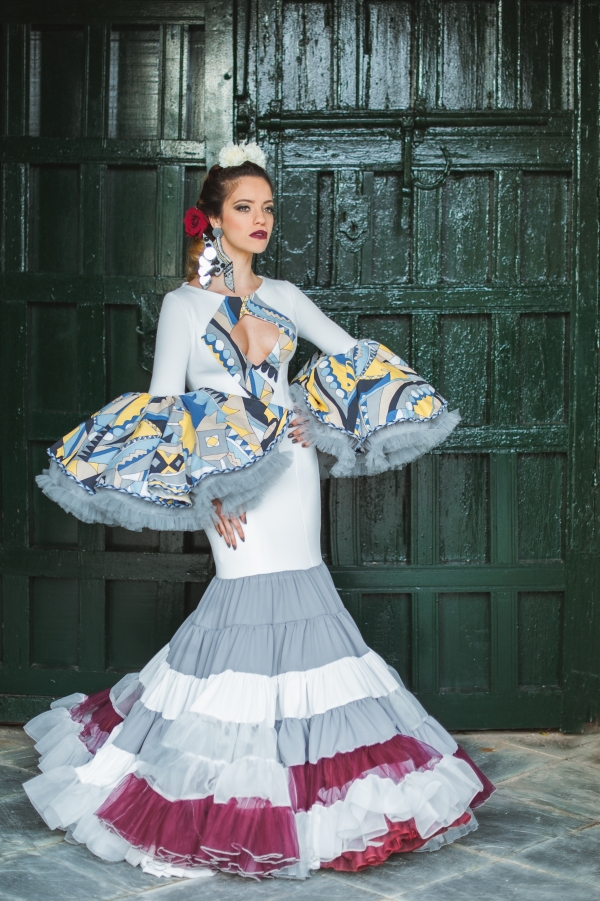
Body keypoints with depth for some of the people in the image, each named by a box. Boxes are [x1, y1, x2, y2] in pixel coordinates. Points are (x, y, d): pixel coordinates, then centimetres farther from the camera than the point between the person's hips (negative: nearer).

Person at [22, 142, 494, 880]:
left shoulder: (283, 296, 13)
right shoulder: (183, 304, 0)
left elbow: (354, 355, 19)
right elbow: (161, 409, -5)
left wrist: (321, 418, 4)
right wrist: (201, 486, -14)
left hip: (294, 474, 5)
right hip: (234, 485, -5)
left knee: (299, 592, 4)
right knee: (250, 593, -11)